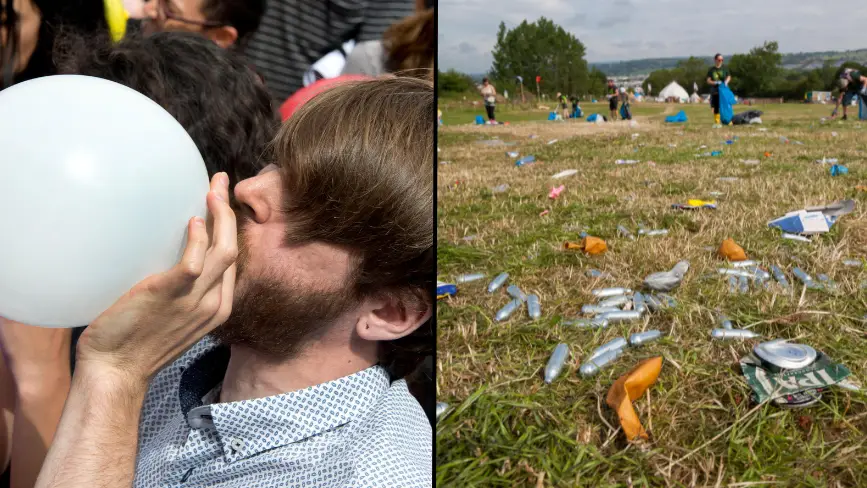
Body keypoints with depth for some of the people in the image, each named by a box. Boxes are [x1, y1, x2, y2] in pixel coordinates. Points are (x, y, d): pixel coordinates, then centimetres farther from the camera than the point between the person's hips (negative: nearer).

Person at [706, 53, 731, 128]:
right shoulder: (711, 70, 4)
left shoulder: (724, 68, 5)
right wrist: (715, 82, -16)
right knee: (716, 107, 5)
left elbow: (729, 76, 12)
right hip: (715, 91, 0)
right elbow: (708, 80, 2)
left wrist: (726, 81, -11)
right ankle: (716, 122, 13)